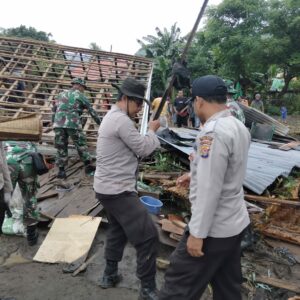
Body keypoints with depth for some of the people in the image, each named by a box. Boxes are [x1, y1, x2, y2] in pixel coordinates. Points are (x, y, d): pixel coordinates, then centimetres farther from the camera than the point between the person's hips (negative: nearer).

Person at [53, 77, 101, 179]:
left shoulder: (62, 94, 21)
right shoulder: (80, 95, 10)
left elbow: (54, 109, 27)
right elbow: (91, 110, 11)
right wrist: (99, 122, 18)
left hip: (58, 123, 4)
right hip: (73, 124, -3)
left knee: (61, 147, 9)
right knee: (81, 144, 11)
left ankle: (61, 170, 8)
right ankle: (87, 165, 11)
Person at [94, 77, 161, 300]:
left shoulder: (112, 117, 15)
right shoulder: (121, 120, -18)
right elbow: (143, 148, -13)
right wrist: (152, 130, 1)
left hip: (108, 187, 11)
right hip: (117, 190, -11)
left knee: (118, 230, 26)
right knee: (148, 235, -4)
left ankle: (110, 275, 39)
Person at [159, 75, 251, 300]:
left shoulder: (213, 132, -24)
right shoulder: (240, 127, 6)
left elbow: (210, 189, -25)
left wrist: (197, 233, -19)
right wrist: (196, 176, 20)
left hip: (214, 229, -9)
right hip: (236, 223, 9)